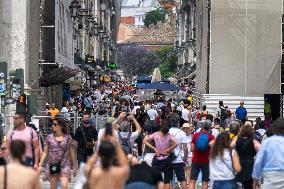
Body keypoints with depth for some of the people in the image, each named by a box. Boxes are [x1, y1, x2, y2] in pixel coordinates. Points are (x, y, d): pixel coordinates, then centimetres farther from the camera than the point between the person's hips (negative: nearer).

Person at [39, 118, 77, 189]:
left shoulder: (67, 138, -1)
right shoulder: (50, 137, 2)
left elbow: (72, 153, 6)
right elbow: (45, 152, 5)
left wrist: (74, 167, 9)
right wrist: (40, 164, -3)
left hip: (64, 165, -2)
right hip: (52, 165, 2)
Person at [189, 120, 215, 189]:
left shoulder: (196, 135, -1)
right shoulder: (211, 136, -7)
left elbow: (192, 149, 0)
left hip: (196, 160, 1)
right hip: (206, 161, -1)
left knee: (193, 180, 3)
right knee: (205, 181, 6)